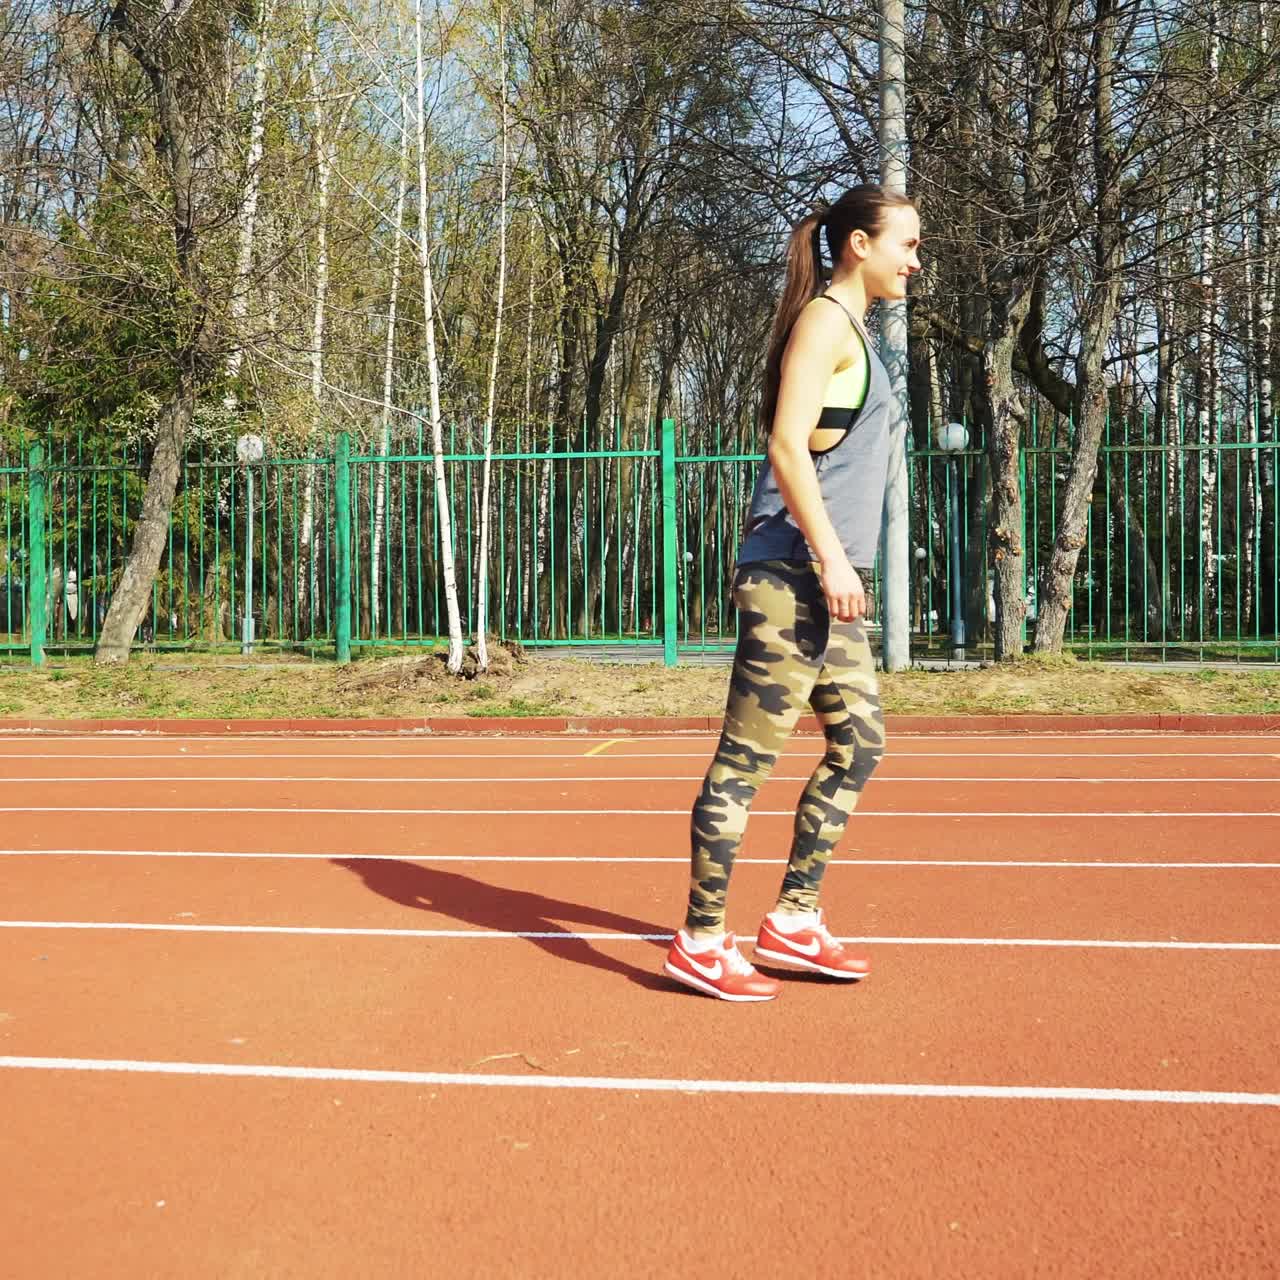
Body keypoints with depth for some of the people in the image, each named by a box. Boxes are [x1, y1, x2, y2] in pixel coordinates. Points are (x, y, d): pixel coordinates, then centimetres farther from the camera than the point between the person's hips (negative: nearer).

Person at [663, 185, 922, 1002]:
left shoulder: (851, 329, 21)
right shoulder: (825, 320, -7)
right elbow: (787, 445, -18)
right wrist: (830, 557, -22)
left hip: (827, 580, 10)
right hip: (792, 573, -10)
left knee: (860, 743, 12)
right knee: (748, 758, -5)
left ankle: (793, 921, 20)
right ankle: (701, 942, 3)